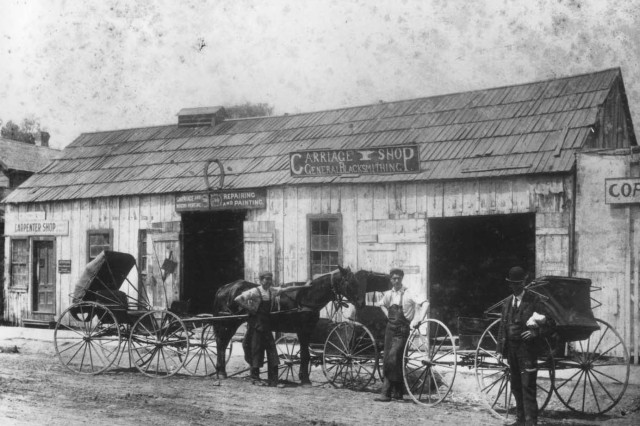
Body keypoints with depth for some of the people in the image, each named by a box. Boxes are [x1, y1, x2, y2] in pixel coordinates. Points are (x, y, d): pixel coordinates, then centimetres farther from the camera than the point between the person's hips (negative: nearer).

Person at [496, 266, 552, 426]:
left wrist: (535, 332, -23)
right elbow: (502, 327, 14)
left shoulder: (534, 299, -4)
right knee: (516, 387, 12)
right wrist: (500, 350, 8)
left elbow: (547, 322, -6)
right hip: (511, 349, 6)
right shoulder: (507, 302, 13)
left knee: (528, 387, -9)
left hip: (527, 348, -6)